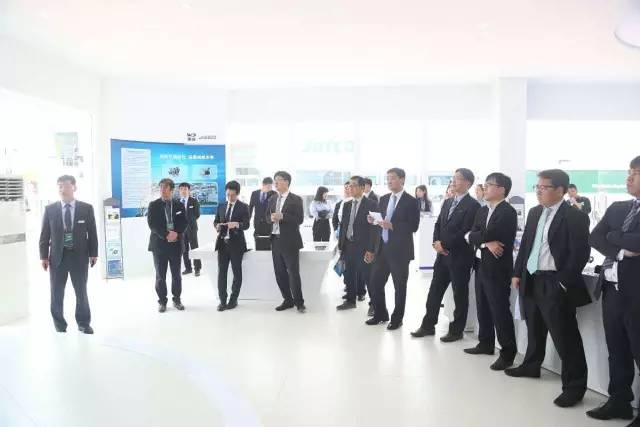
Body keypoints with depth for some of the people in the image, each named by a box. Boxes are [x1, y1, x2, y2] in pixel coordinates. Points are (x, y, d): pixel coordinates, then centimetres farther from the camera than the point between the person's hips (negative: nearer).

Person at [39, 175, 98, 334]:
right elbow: (44, 235, 4)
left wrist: (93, 254, -1)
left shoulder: (87, 208, 1)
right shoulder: (50, 209, 3)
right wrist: (44, 256, -1)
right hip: (57, 257, 1)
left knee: (81, 292, 6)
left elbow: (92, 233, 3)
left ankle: (83, 323, 20)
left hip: (79, 256, -1)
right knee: (57, 294, 8)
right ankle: (59, 324, 24)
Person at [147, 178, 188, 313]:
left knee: (176, 275, 8)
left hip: (176, 244, 1)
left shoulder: (179, 205, 6)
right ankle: (162, 301, 15)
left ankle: (177, 299, 20)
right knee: (160, 275, 4)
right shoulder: (153, 205, 2)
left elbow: (184, 223, 2)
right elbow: (152, 224, -8)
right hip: (159, 244, -1)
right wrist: (166, 235, -17)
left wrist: (176, 234, -16)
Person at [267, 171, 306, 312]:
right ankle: (288, 300, 21)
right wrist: (271, 218, -7)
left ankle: (299, 302, 9)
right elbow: (267, 217, 16)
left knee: (293, 273, -3)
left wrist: (282, 217, -21)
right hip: (276, 240, 6)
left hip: (290, 241, -6)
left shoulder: (296, 199, -5)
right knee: (279, 273, 10)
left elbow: (300, 219, -12)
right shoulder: (272, 200, 13)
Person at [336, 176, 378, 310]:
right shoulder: (347, 205, 10)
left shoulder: (371, 205, -8)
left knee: (367, 276, 3)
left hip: (363, 247, -5)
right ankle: (350, 300, 25)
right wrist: (341, 245, 7)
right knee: (349, 275, 12)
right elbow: (343, 225, 13)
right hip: (348, 246, 6)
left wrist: (370, 250, -16)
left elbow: (374, 228, -11)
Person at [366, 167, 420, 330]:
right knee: (375, 282, 8)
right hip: (382, 248, 6)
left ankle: (397, 319, 22)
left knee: (400, 286, 7)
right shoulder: (383, 199, 11)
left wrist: (392, 225, -22)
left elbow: (413, 226, -15)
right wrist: (374, 220, -6)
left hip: (399, 250, -6)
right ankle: (380, 314, 26)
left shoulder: (411, 201, -8)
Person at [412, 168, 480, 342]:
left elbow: (465, 232, -18)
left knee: (460, 294, 7)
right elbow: (438, 224, 14)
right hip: (443, 254, 7)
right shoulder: (447, 202, 13)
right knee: (434, 291, 11)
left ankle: (456, 330, 19)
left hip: (460, 256, -7)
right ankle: (428, 325, 22)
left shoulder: (473, 205, -11)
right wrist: (436, 242, -3)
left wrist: (444, 245, -15)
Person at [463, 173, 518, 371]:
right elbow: (472, 235, 1)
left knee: (500, 310, -2)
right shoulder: (482, 211, 13)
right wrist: (486, 243, -16)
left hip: (498, 267, -8)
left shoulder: (508, 212, -13)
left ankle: (508, 352, 9)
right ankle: (486, 343, 31)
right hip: (481, 265, 8)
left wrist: (473, 236, -7)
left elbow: (488, 234, -22)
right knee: (483, 307, 16)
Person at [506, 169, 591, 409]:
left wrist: (563, 282, -17)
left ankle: (574, 385, 10)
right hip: (531, 280, 8)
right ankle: (531, 366, 39)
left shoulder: (575, 217, -11)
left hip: (554, 284, -7)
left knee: (565, 336, -2)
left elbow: (580, 253, -15)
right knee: (534, 329, 22)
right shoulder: (534, 213, 11)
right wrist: (517, 273, 11)